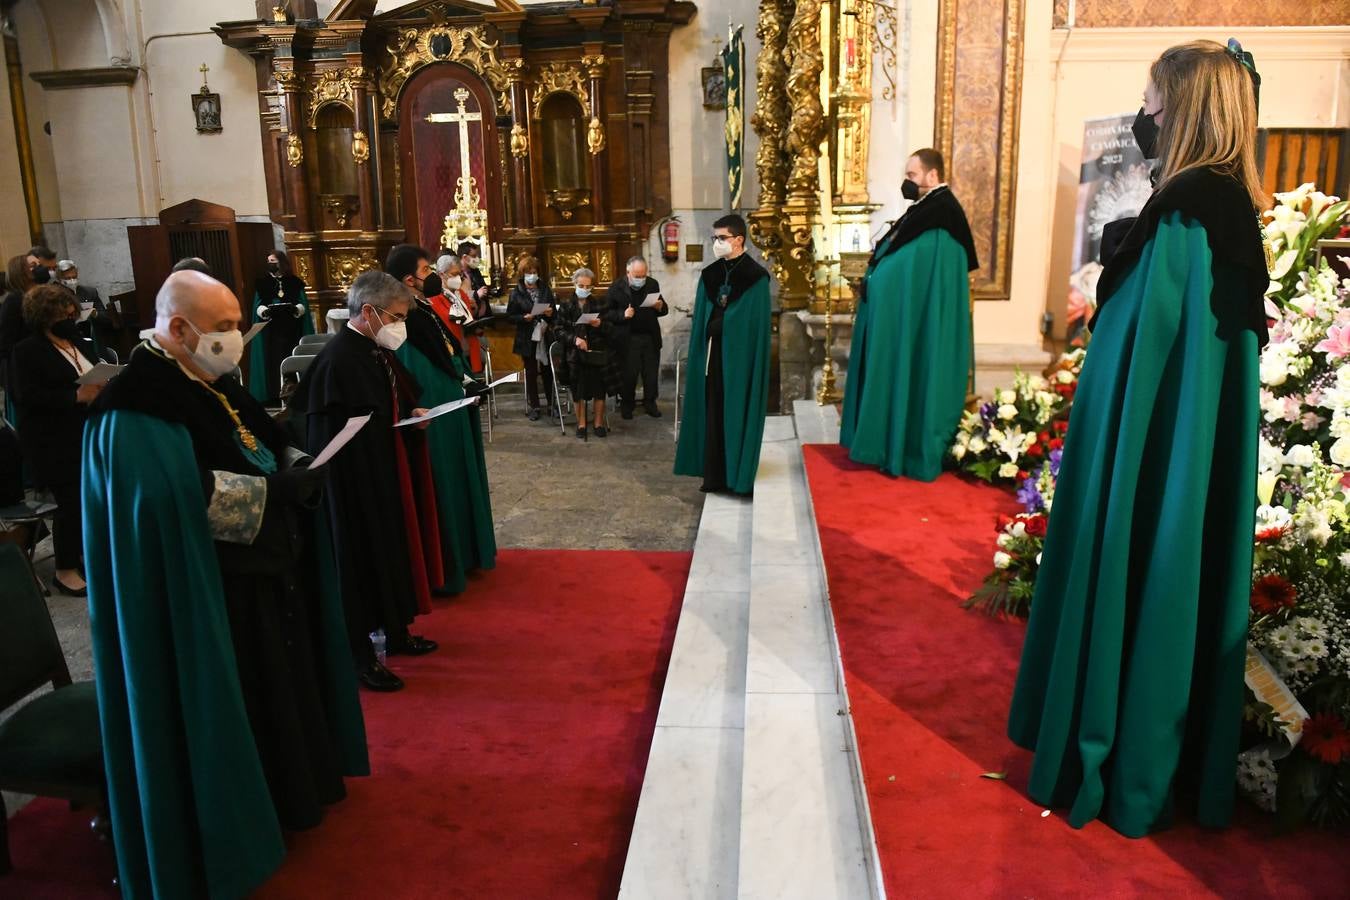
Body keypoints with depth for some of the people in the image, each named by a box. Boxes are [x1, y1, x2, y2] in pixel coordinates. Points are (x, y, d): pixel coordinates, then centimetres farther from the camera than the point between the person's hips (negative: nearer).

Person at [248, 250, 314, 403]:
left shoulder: (294, 281, 5)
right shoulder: (262, 282, 8)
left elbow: (303, 304, 2)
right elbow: (258, 305, 4)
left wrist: (296, 309, -20)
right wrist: (264, 311, -18)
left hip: (291, 329, 0)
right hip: (270, 330, 0)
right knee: (273, 359, -5)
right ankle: (275, 393, -3)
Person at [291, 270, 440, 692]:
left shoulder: (377, 350, 4)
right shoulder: (338, 360, -22)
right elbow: (335, 436, -23)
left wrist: (411, 416, -2)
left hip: (387, 475, 9)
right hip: (356, 481, -9)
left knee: (391, 551, 19)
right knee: (362, 558, 3)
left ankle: (395, 631, 37)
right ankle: (360, 655, 18)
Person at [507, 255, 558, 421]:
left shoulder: (545, 289, 3)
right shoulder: (516, 292, -3)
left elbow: (555, 310, 9)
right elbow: (510, 316, -2)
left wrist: (550, 313, -14)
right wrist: (524, 318, -19)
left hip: (545, 336, 2)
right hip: (527, 338, -2)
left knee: (547, 371, 7)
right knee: (531, 373, 7)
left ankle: (551, 404, 19)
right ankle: (534, 406, 16)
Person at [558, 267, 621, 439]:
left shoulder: (601, 304, 8)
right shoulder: (565, 307, 6)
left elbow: (613, 328, 5)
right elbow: (560, 331, 1)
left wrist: (601, 325, -16)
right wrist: (575, 339, -16)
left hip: (599, 353, 0)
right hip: (576, 354, 0)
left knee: (599, 389, -2)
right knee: (579, 391, -3)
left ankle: (599, 423, 12)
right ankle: (581, 423, 10)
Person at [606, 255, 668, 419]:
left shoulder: (653, 284, 6)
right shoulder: (616, 287, -6)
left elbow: (664, 309, 12)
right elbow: (608, 313, -5)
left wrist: (661, 307, -11)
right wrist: (623, 315, -23)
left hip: (650, 337, 3)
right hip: (628, 339, -3)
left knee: (652, 373, 9)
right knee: (629, 374, 3)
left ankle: (650, 403, 23)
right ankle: (627, 404, 18)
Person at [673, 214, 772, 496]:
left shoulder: (755, 276, -7)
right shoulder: (709, 275, 9)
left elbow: (756, 323, -8)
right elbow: (702, 320, 11)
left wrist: (719, 325, -10)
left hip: (740, 355, -5)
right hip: (713, 353, 5)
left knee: (739, 414, 0)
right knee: (713, 413, 7)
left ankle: (740, 477, 9)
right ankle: (715, 475, 14)